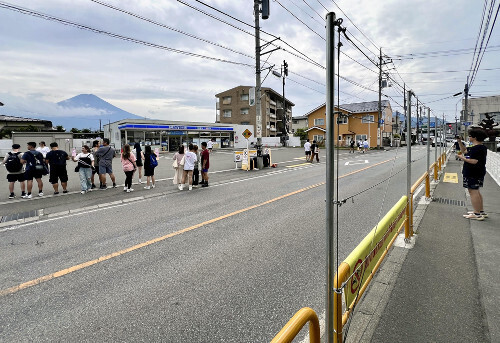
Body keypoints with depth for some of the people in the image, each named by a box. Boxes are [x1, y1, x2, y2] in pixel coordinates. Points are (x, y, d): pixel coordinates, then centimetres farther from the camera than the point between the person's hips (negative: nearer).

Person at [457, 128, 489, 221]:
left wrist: (463, 158, -15)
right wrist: (460, 142, 16)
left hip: (473, 174, -11)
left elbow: (474, 161, -27)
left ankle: (477, 214, -5)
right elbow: (464, 151, 25)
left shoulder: (477, 149, -20)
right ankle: (481, 212, 29)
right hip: (477, 174, 11)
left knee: (473, 191, -7)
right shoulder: (477, 147, 13)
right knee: (476, 191, 19)